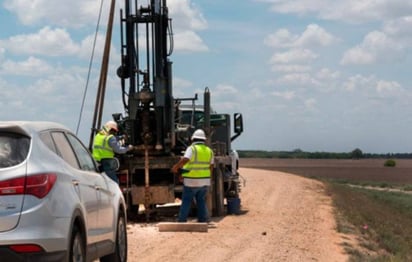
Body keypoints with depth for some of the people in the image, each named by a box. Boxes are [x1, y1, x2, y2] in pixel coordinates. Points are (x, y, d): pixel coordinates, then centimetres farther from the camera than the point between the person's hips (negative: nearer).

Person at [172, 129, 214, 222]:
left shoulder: (192, 149, -11)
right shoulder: (209, 150, 7)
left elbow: (185, 160, -27)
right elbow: (211, 167, 11)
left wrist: (175, 167, -16)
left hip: (191, 182, -5)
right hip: (204, 181, 5)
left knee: (186, 202, 2)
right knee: (202, 202, 12)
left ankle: (182, 221, 1)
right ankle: (203, 220, 9)